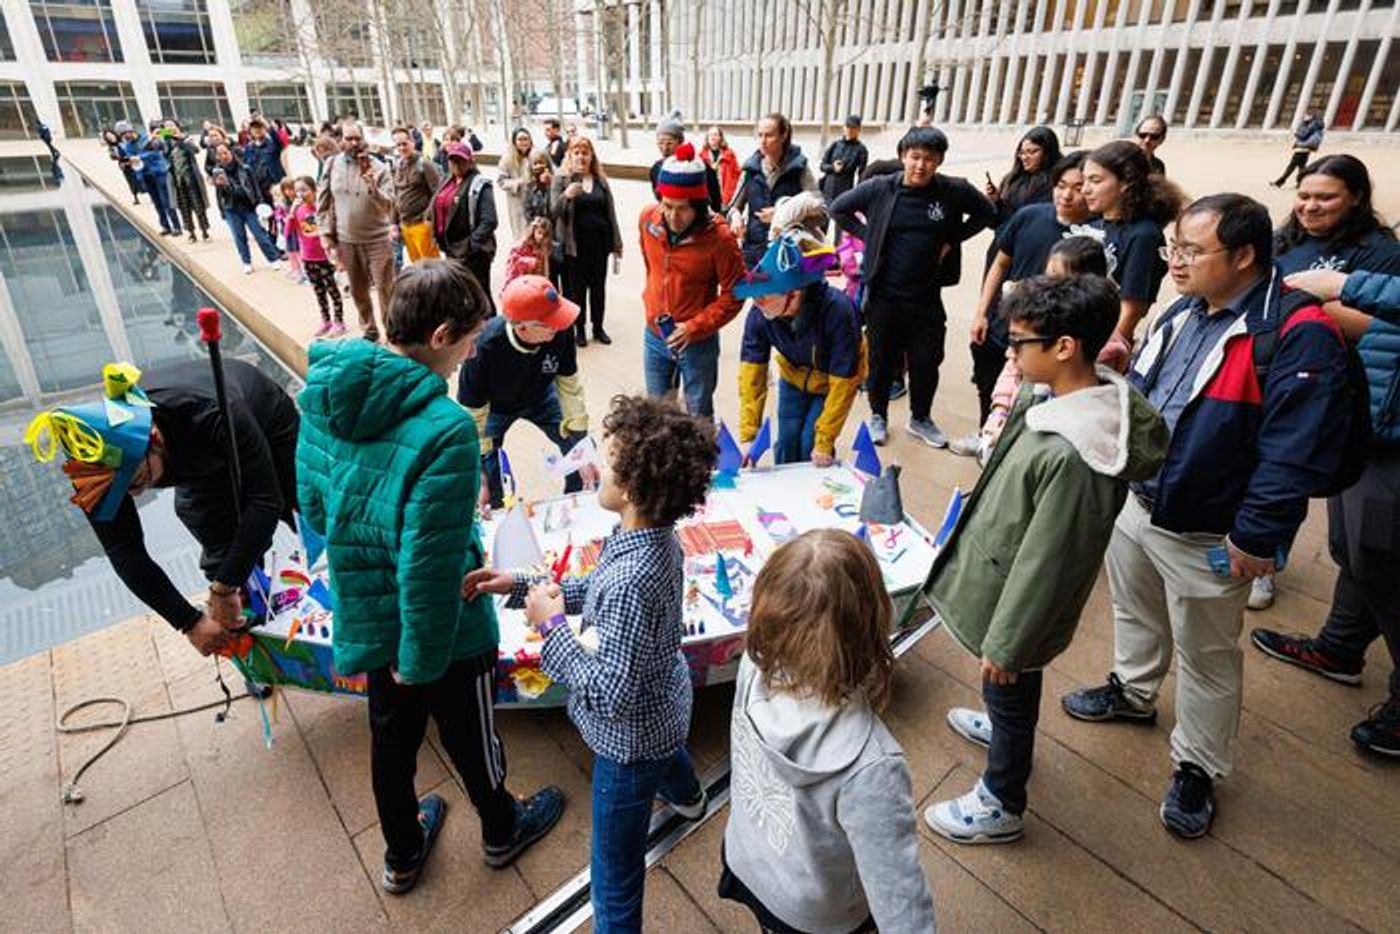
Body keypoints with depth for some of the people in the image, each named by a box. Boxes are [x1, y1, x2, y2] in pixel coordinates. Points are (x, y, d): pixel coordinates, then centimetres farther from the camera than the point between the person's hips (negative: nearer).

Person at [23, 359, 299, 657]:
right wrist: (190, 622, -28)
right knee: (224, 553, -8)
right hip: (203, 460, 3)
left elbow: (265, 500, -43)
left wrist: (224, 589, -42)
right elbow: (124, 552, -25)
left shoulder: (212, 414, -47)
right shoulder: (102, 459, -32)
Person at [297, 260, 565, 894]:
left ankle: (402, 854, 52)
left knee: (391, 736, 27)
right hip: (438, 628, -6)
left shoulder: (323, 390, -8)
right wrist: (422, 659, -17)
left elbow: (311, 501, 4)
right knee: (470, 738, 21)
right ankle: (501, 831, 50)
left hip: (366, 613, 6)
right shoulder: (446, 430, -33)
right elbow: (432, 569, -30)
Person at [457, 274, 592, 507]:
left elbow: (569, 384, -19)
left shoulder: (560, 330, -34)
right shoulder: (484, 347, -41)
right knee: (489, 482, -12)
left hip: (540, 396, 3)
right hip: (494, 405, -2)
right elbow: (472, 415, -30)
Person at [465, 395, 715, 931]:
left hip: (629, 737, -10)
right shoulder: (657, 532, -14)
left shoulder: (632, 580, -41)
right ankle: (686, 798, 78)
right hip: (665, 704, 10)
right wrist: (520, 587, -4)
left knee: (615, 877, 11)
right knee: (666, 751, 44)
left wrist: (551, 625, -26)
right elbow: (596, 591, 3)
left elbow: (608, 694, -35)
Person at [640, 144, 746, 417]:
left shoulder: (719, 237, -22)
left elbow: (735, 294, -14)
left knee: (699, 415, 11)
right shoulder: (648, 218, -8)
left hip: (698, 342, -4)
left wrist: (696, 327, -20)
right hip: (654, 336, 4)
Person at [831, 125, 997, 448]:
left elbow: (987, 213, 10)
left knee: (927, 361, 10)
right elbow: (839, 208, 3)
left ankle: (920, 418, 32)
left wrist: (952, 240, -1)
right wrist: (867, 236, -4)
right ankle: (878, 416, 31)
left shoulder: (954, 191, -5)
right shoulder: (880, 188, -8)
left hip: (926, 297, 1)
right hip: (884, 294, -1)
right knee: (881, 359, 10)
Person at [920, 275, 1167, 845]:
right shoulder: (1056, 397, -8)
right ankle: (1001, 726, 63)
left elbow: (1045, 560, -28)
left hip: (1020, 599, -8)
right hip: (1002, 576, 8)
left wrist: (1004, 643, -17)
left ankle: (1001, 806, 42)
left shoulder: (1072, 456, -36)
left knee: (1011, 690, 16)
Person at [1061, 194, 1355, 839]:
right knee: (1135, 612, 27)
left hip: (1205, 539, -7)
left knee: (1206, 659, 12)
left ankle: (1197, 769, 31)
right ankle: (1132, 692, 52)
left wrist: (1256, 538, -20)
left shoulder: (1297, 336, -21)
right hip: (1133, 506, 7)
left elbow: (1295, 453, -22)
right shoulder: (1180, 316, 4)